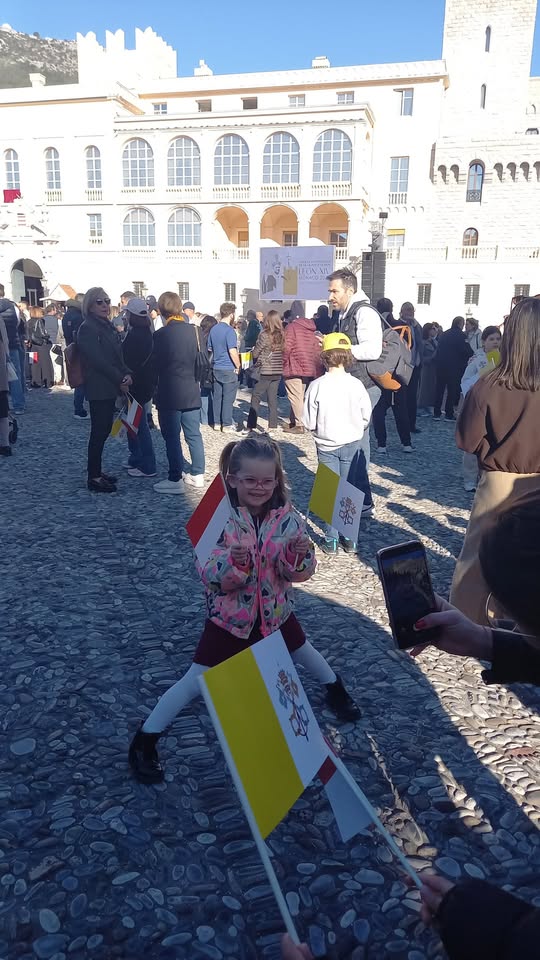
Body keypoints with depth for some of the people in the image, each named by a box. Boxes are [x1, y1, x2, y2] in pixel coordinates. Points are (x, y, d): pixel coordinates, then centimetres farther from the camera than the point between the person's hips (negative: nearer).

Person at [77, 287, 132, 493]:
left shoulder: (107, 326, 15)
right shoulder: (87, 328, -12)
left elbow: (117, 355, 13)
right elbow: (98, 360, -19)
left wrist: (126, 375, -5)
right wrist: (120, 379, -15)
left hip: (110, 387, 9)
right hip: (98, 389, -9)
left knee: (104, 429, 13)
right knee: (99, 431, -5)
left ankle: (97, 471, 23)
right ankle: (94, 478, 2)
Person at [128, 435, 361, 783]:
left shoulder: (287, 516, -13)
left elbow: (300, 573, -9)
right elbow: (211, 577, -23)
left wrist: (301, 554, -31)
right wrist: (233, 561, -43)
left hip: (275, 611, 3)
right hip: (230, 615, -3)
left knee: (304, 652, 26)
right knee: (196, 681, -1)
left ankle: (336, 690, 58)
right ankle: (144, 742, 16)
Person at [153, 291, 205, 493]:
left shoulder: (161, 335, -12)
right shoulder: (193, 331, 1)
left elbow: (156, 365, -5)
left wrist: (155, 391, 8)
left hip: (170, 393, -5)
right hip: (192, 392, 5)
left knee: (172, 437, 1)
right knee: (193, 434, 12)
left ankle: (175, 480, 4)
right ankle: (197, 474, 19)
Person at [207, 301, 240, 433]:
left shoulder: (213, 329, 8)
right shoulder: (229, 331, -15)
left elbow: (209, 349, 16)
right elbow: (232, 352, -19)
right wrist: (238, 366, -7)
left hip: (216, 368, 7)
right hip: (229, 369, -7)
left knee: (217, 396, 11)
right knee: (228, 398, -2)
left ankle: (217, 423, 16)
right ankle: (227, 425, 1)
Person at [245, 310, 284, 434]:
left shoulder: (264, 334, -12)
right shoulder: (281, 335, 2)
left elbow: (255, 353, -6)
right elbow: (283, 352, 8)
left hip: (265, 371, -5)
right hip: (278, 371, 5)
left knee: (256, 398, 3)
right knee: (272, 398, 10)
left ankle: (251, 426, 2)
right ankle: (272, 427, 10)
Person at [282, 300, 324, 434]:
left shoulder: (291, 327, -9)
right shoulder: (311, 328, 12)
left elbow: (287, 348, -17)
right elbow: (317, 349, 10)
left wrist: (284, 361, -1)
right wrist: (318, 369, 13)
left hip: (294, 368, -7)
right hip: (309, 369, 8)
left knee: (295, 397, -5)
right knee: (300, 396, 15)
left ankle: (299, 425, -7)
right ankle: (293, 422, 22)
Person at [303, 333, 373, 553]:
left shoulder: (317, 386, -14)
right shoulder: (356, 384, -11)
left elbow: (309, 422, -9)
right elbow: (366, 417, -2)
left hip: (326, 446, -1)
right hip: (352, 444, 1)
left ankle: (331, 541, 12)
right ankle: (349, 539, 18)